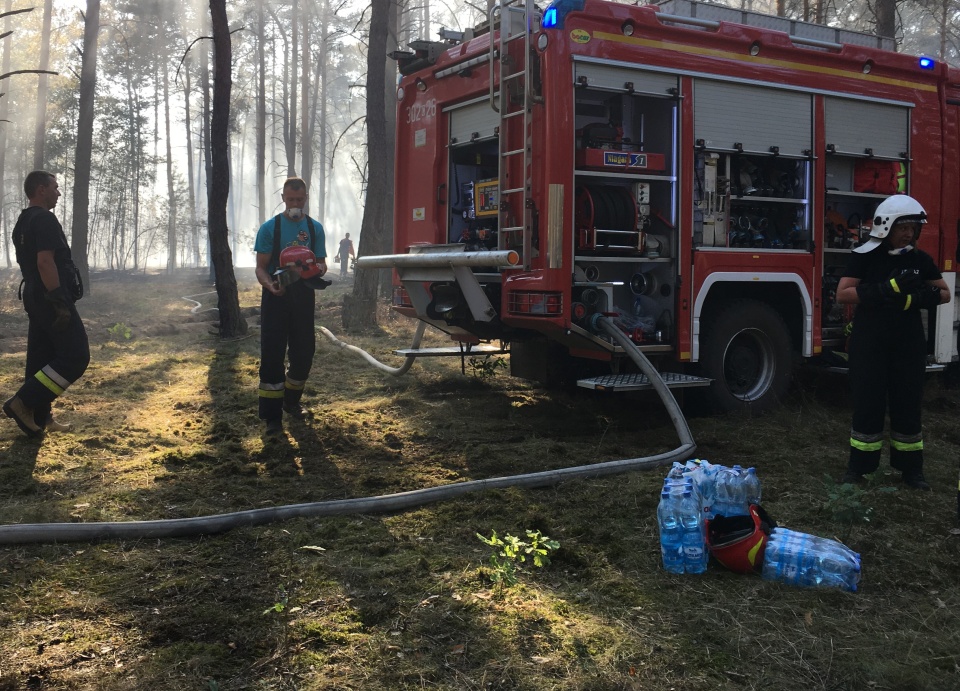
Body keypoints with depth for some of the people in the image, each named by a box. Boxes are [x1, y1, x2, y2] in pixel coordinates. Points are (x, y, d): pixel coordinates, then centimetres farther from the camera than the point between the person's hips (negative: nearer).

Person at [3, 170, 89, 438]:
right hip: (51, 300, -10)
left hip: (35, 298, 10)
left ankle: (38, 418, 13)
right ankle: (23, 402, -11)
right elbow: (45, 262, -24)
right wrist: (59, 301, -25)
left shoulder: (23, 223, 18)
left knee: (41, 359, 11)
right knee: (75, 356, -9)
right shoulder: (44, 220, -14)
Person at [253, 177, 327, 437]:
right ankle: (272, 417, -5)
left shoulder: (314, 228, 8)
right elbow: (261, 267, -4)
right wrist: (270, 285, -25)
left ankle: (291, 401, 33)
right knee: (272, 354, -7)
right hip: (276, 297, -3)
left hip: (303, 296, 3)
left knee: (304, 352, 10)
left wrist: (319, 269, -15)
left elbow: (321, 263, 11)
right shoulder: (270, 228, -2)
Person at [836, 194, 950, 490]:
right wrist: (887, 289, -25)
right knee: (868, 404, 1)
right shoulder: (864, 256, -7)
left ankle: (910, 468, 16)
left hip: (908, 345, 3)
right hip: (869, 345, -3)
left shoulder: (920, 259, 4)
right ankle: (858, 467, 11)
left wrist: (915, 299, -13)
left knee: (908, 405, 7)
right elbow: (843, 294, -14)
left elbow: (944, 293, 9)